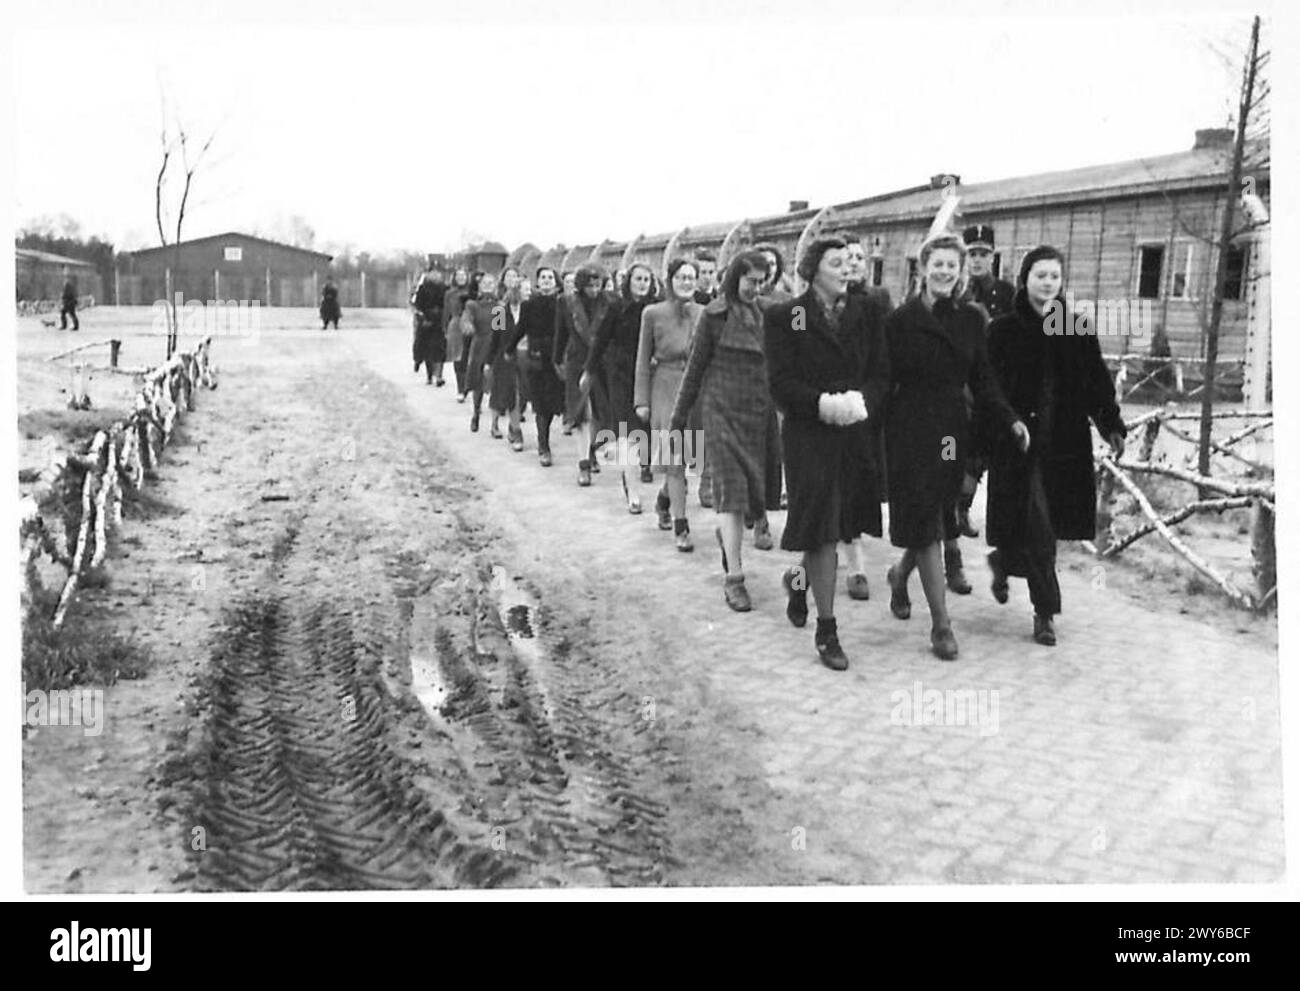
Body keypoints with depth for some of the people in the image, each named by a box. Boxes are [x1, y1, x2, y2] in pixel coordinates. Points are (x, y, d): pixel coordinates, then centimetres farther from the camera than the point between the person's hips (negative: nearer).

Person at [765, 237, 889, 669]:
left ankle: (799, 579, 41)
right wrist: (823, 404, -21)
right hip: (809, 436, -4)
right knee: (822, 532, -3)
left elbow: (882, 373, 6)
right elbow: (781, 382, -8)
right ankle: (826, 630, 7)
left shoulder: (865, 316, 9)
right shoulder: (784, 317, -2)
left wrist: (861, 400, -14)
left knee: (835, 530, 9)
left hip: (857, 435, 4)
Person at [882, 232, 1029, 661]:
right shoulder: (901, 319, -5)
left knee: (934, 520, 11)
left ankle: (900, 574, 42)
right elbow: (886, 381, -5)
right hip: (911, 429, -4)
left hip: (953, 429, 4)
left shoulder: (972, 319, 6)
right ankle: (941, 624, 2)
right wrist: (879, 435, -9)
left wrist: (1010, 420, -4)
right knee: (925, 525, -4)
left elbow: (982, 381, 8)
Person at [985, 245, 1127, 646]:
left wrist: (1111, 425, -2)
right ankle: (1045, 612, 9)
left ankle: (1003, 561, 36)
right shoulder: (1002, 330, -1)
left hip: (1066, 443, 4)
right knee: (1035, 527, -5)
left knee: (1054, 523, 7)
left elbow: (1097, 381, 10)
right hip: (1018, 443, -3)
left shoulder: (1078, 331, 8)